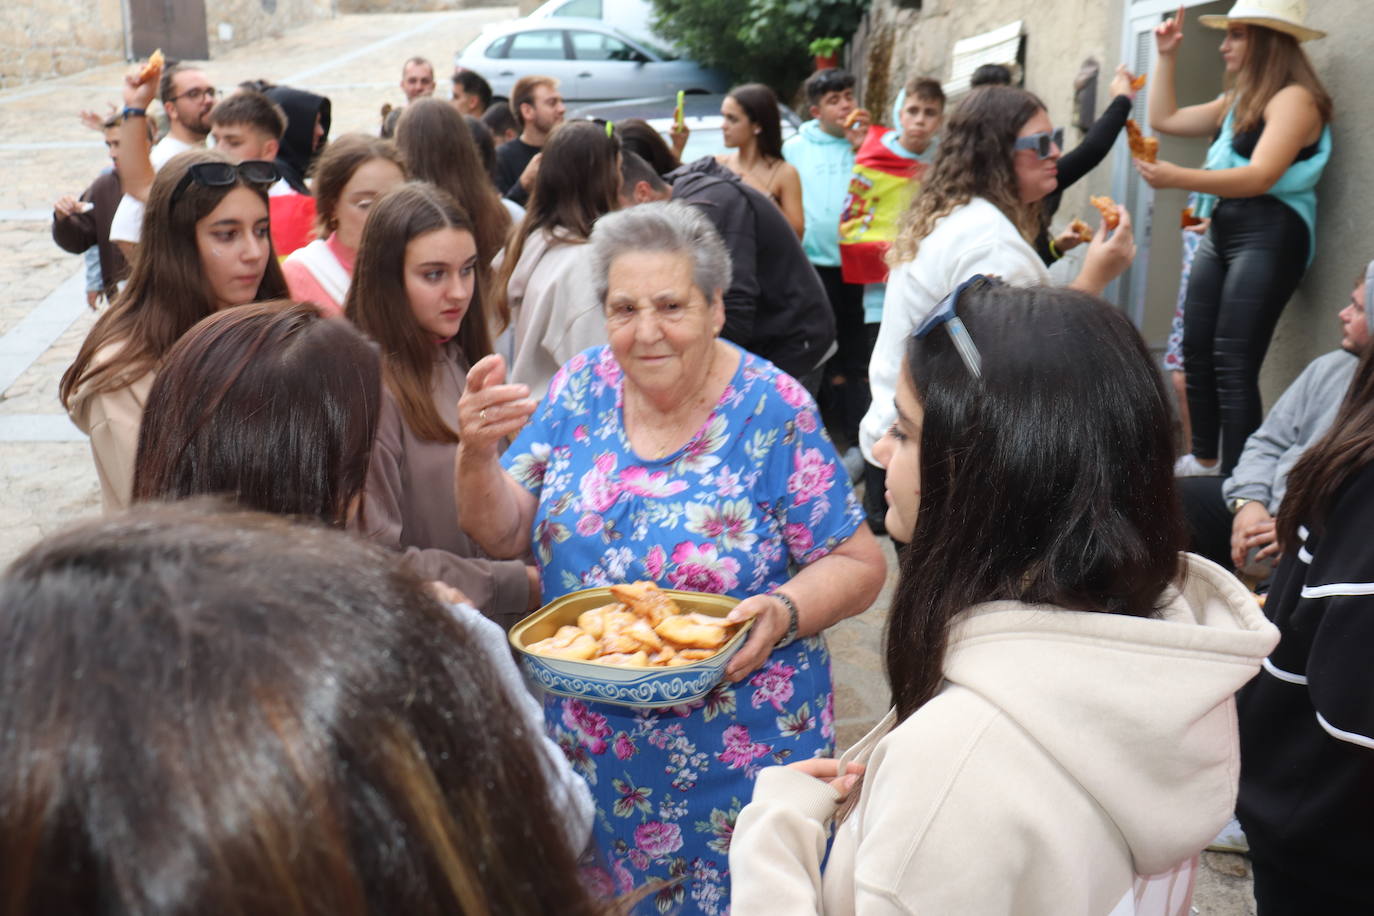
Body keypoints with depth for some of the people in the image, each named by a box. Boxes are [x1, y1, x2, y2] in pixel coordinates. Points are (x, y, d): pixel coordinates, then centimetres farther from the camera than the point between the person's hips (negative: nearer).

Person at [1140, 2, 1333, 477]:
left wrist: (1180, 178, -35)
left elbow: (1261, 176, -23)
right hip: (1222, 233, 9)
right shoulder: (1237, 101, 20)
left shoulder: (1293, 99, -10)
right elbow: (1163, 119, 24)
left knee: (1233, 364, -13)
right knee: (1196, 351, 10)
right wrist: (1166, 57, 16)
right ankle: (1204, 460, 22)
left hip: (1268, 237, -9)